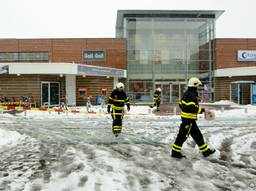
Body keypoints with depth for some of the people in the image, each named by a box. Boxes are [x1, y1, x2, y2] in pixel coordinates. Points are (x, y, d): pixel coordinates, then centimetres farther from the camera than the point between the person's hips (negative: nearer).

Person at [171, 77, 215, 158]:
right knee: (183, 135, -2)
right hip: (189, 119, -11)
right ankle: (175, 152, 8)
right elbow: (192, 107, -26)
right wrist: (201, 110, -14)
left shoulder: (187, 93, 14)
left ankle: (205, 151, 24)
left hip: (186, 117, 11)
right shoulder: (191, 95, -18)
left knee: (197, 134, 15)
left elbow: (180, 104, 19)